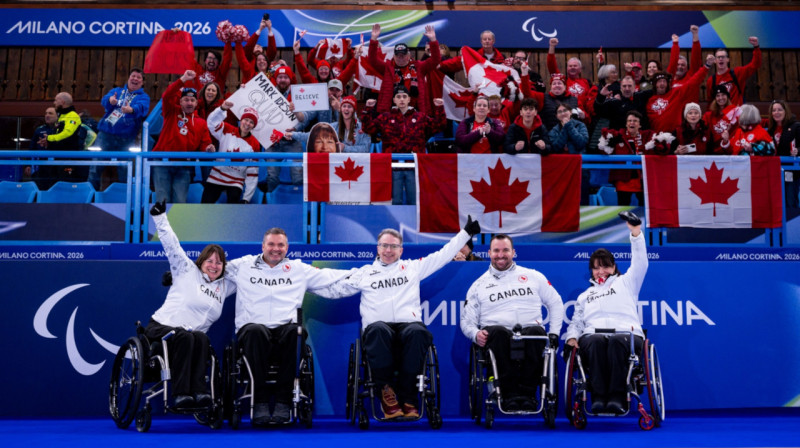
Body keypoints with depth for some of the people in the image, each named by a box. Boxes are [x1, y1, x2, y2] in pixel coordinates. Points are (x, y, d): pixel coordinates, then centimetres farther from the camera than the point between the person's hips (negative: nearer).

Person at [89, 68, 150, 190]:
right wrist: (110, 100, -31)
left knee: (124, 171, 3)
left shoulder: (143, 97, 6)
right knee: (95, 165, -3)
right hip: (105, 134, 2)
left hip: (125, 139, -2)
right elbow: (105, 99, -6)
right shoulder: (117, 91, 15)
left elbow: (141, 107, -18)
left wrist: (131, 110, -41)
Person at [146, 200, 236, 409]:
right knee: (184, 337, -37)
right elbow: (172, 245, 4)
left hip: (191, 334, 3)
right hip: (161, 326, -3)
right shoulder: (187, 271, 10)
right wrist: (160, 218, -2)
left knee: (201, 338, -32)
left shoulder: (225, 286, 21)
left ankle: (198, 390, -41)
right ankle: (181, 394, -40)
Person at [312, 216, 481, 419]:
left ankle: (407, 397, -29)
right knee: (378, 330, -40)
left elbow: (443, 255, 26)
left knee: (417, 332, -38)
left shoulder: (412, 267, 25)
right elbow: (333, 289, 26)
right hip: (378, 325, 0)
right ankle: (386, 391, -26)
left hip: (408, 324, 1)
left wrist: (466, 232, 24)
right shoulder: (364, 273, 24)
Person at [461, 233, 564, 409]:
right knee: (499, 332, -38)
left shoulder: (533, 276, 20)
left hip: (529, 330, 0)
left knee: (536, 332, -36)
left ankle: (526, 393, -34)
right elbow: (466, 320, 17)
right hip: (497, 336, 0)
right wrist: (476, 334, -6)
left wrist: (554, 332, 9)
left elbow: (555, 303, 23)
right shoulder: (479, 285, 19)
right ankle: (510, 394, -35)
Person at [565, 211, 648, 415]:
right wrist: (572, 337, 6)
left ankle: (617, 397, -46)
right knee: (596, 342, -38)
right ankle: (598, 397, -45)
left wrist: (636, 233, 2)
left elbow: (640, 264, 14)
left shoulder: (625, 282, 28)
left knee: (617, 342, -40)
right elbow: (576, 321, 29)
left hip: (627, 333, -2)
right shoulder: (584, 296, 36)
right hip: (593, 335, 2)